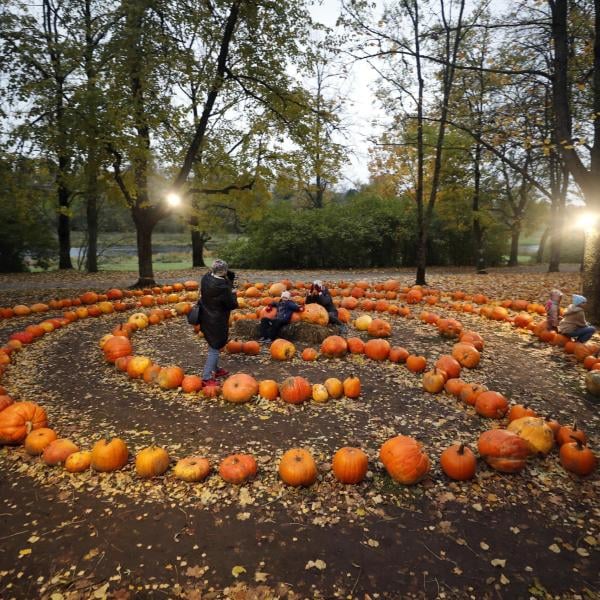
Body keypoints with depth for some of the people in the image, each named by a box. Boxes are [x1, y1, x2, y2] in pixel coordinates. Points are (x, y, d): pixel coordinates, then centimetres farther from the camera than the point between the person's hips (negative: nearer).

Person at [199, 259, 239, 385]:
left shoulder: (206, 278, -6)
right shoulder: (223, 287, -28)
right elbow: (232, 305, -16)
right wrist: (233, 294, 2)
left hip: (206, 319, 8)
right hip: (216, 322, -8)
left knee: (214, 346, 23)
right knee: (214, 349, 2)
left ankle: (215, 370, 38)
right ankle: (206, 377, 5)